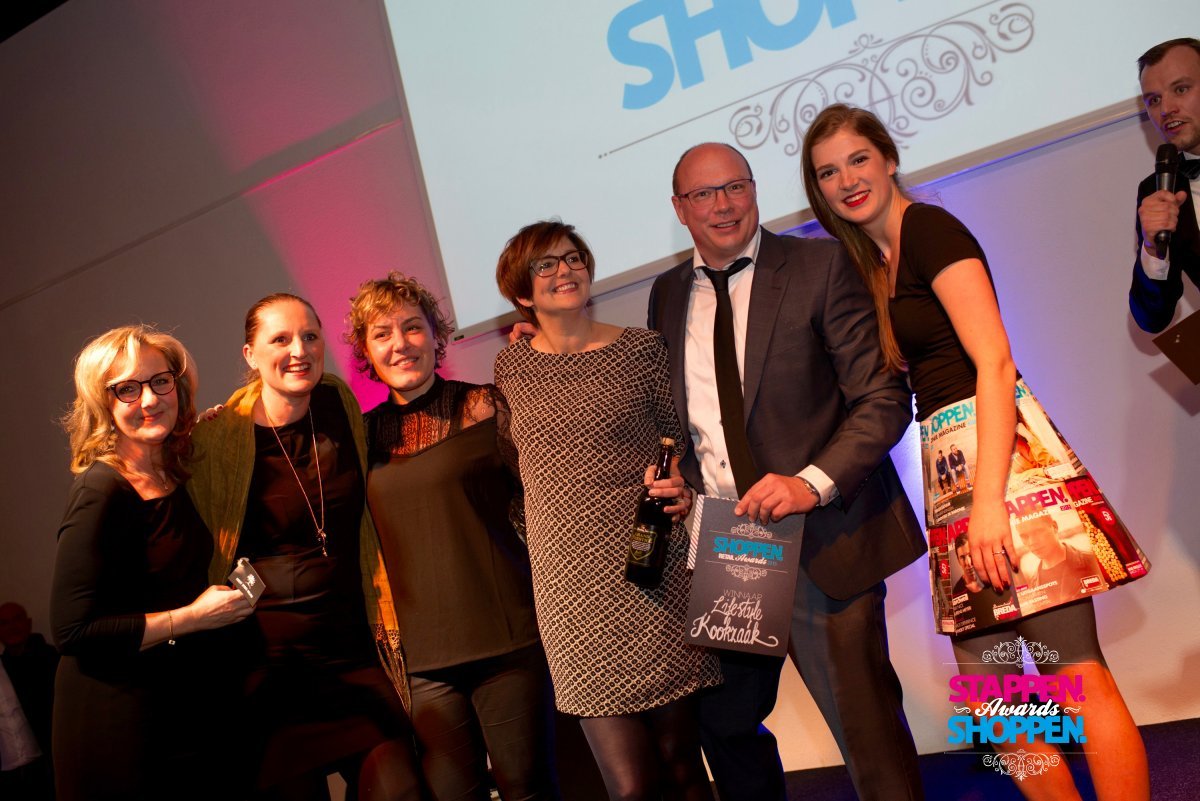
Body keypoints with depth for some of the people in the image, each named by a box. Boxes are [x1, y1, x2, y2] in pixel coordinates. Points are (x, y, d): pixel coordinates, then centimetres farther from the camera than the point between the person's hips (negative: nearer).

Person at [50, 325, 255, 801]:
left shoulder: (173, 477, 6)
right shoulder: (101, 491, -17)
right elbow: (72, 630, -22)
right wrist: (193, 617, -19)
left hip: (192, 711, 7)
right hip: (123, 732, -7)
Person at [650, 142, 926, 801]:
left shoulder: (819, 267, -4)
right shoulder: (667, 295, 12)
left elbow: (884, 398, -8)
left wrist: (813, 482, -21)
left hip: (818, 540, -5)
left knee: (867, 729, 0)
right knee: (722, 724, 17)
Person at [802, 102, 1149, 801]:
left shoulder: (929, 228, -7)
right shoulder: (867, 264, 18)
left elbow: (996, 362, -18)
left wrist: (988, 500, -25)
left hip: (1000, 449, -8)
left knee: (1077, 667, -7)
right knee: (987, 681, 9)